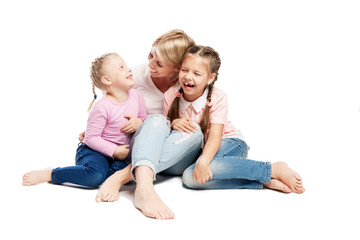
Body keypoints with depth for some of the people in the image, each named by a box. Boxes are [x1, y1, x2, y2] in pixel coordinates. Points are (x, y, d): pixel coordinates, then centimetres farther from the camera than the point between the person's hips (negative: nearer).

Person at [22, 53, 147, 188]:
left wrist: (138, 123, -11)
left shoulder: (136, 96, -1)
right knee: (96, 175, -34)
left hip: (117, 153, 6)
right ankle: (50, 174, -14)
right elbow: (91, 138, -17)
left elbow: (144, 120, 13)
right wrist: (115, 151, -22)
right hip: (93, 150, -6)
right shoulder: (102, 107, -21)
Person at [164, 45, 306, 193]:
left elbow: (215, 136, -25)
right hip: (197, 148, 4)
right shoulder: (171, 95, -7)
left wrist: (203, 161, -45)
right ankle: (262, 181, -28)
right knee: (190, 178, -32)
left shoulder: (217, 98, -14)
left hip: (229, 142, -4)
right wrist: (173, 124, -24)